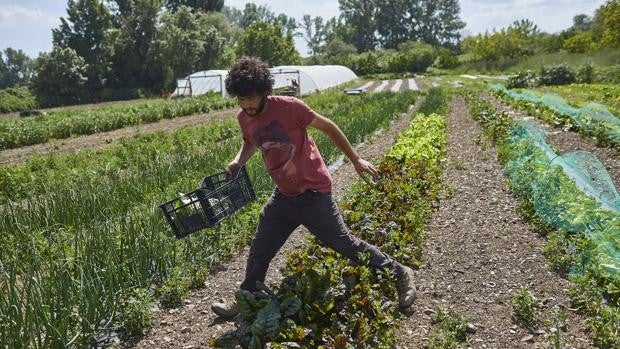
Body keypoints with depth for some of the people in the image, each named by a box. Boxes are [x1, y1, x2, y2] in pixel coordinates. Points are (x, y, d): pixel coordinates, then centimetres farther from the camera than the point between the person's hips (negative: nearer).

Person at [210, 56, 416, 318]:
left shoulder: (288, 107, -19)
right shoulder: (244, 118, -1)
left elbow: (327, 127, -9)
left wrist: (356, 160, -5)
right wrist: (238, 161, 1)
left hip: (313, 193, -6)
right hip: (284, 196, 6)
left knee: (343, 242, 0)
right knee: (260, 248, 13)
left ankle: (399, 274, 18)